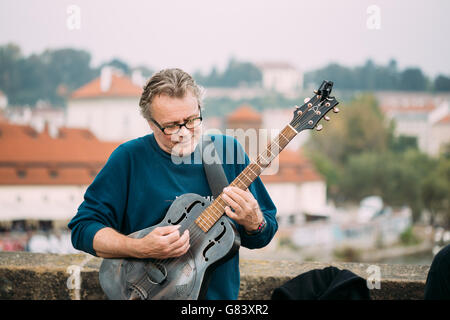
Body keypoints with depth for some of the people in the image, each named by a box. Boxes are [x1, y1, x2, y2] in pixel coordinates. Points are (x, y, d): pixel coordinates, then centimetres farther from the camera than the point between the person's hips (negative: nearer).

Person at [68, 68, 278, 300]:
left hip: (220, 293, 2)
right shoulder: (129, 158, -3)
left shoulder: (229, 151, 4)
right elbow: (83, 228, -3)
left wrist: (254, 224, -12)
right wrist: (141, 248, -15)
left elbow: (264, 237, 9)